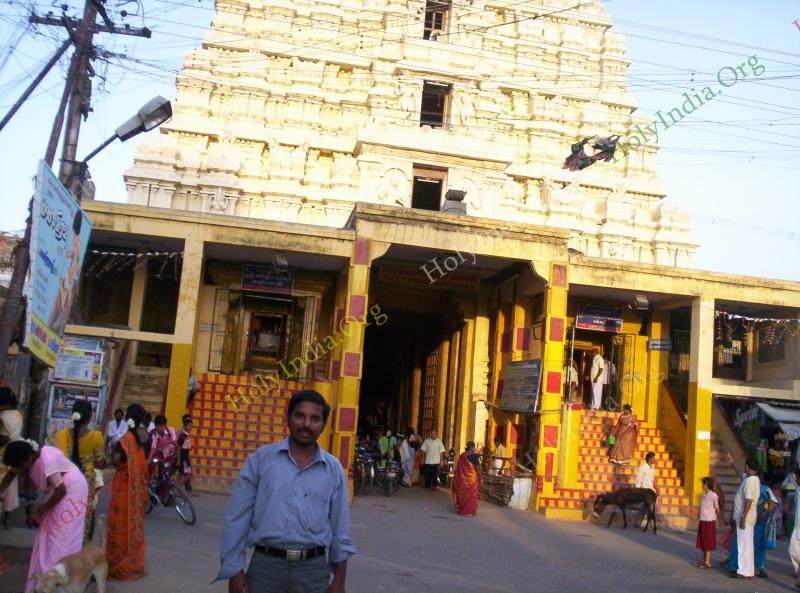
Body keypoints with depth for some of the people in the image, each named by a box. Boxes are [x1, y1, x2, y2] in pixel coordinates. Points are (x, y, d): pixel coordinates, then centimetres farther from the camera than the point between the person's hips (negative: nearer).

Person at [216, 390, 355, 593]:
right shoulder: (261, 458, 0)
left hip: (313, 569, 1)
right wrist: (235, 569, -2)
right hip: (266, 564, -1)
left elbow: (340, 529, 8)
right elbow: (237, 517, 1)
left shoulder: (333, 469, 4)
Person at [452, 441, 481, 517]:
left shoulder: (462, 455, 0)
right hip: (472, 478, -4)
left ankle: (461, 509, 24)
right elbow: (478, 468, -12)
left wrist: (457, 478, 13)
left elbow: (458, 468, 4)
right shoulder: (475, 456, -12)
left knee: (462, 493, 17)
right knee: (471, 495, 7)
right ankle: (469, 511, 10)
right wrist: (480, 478, -3)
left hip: (462, 478, 4)